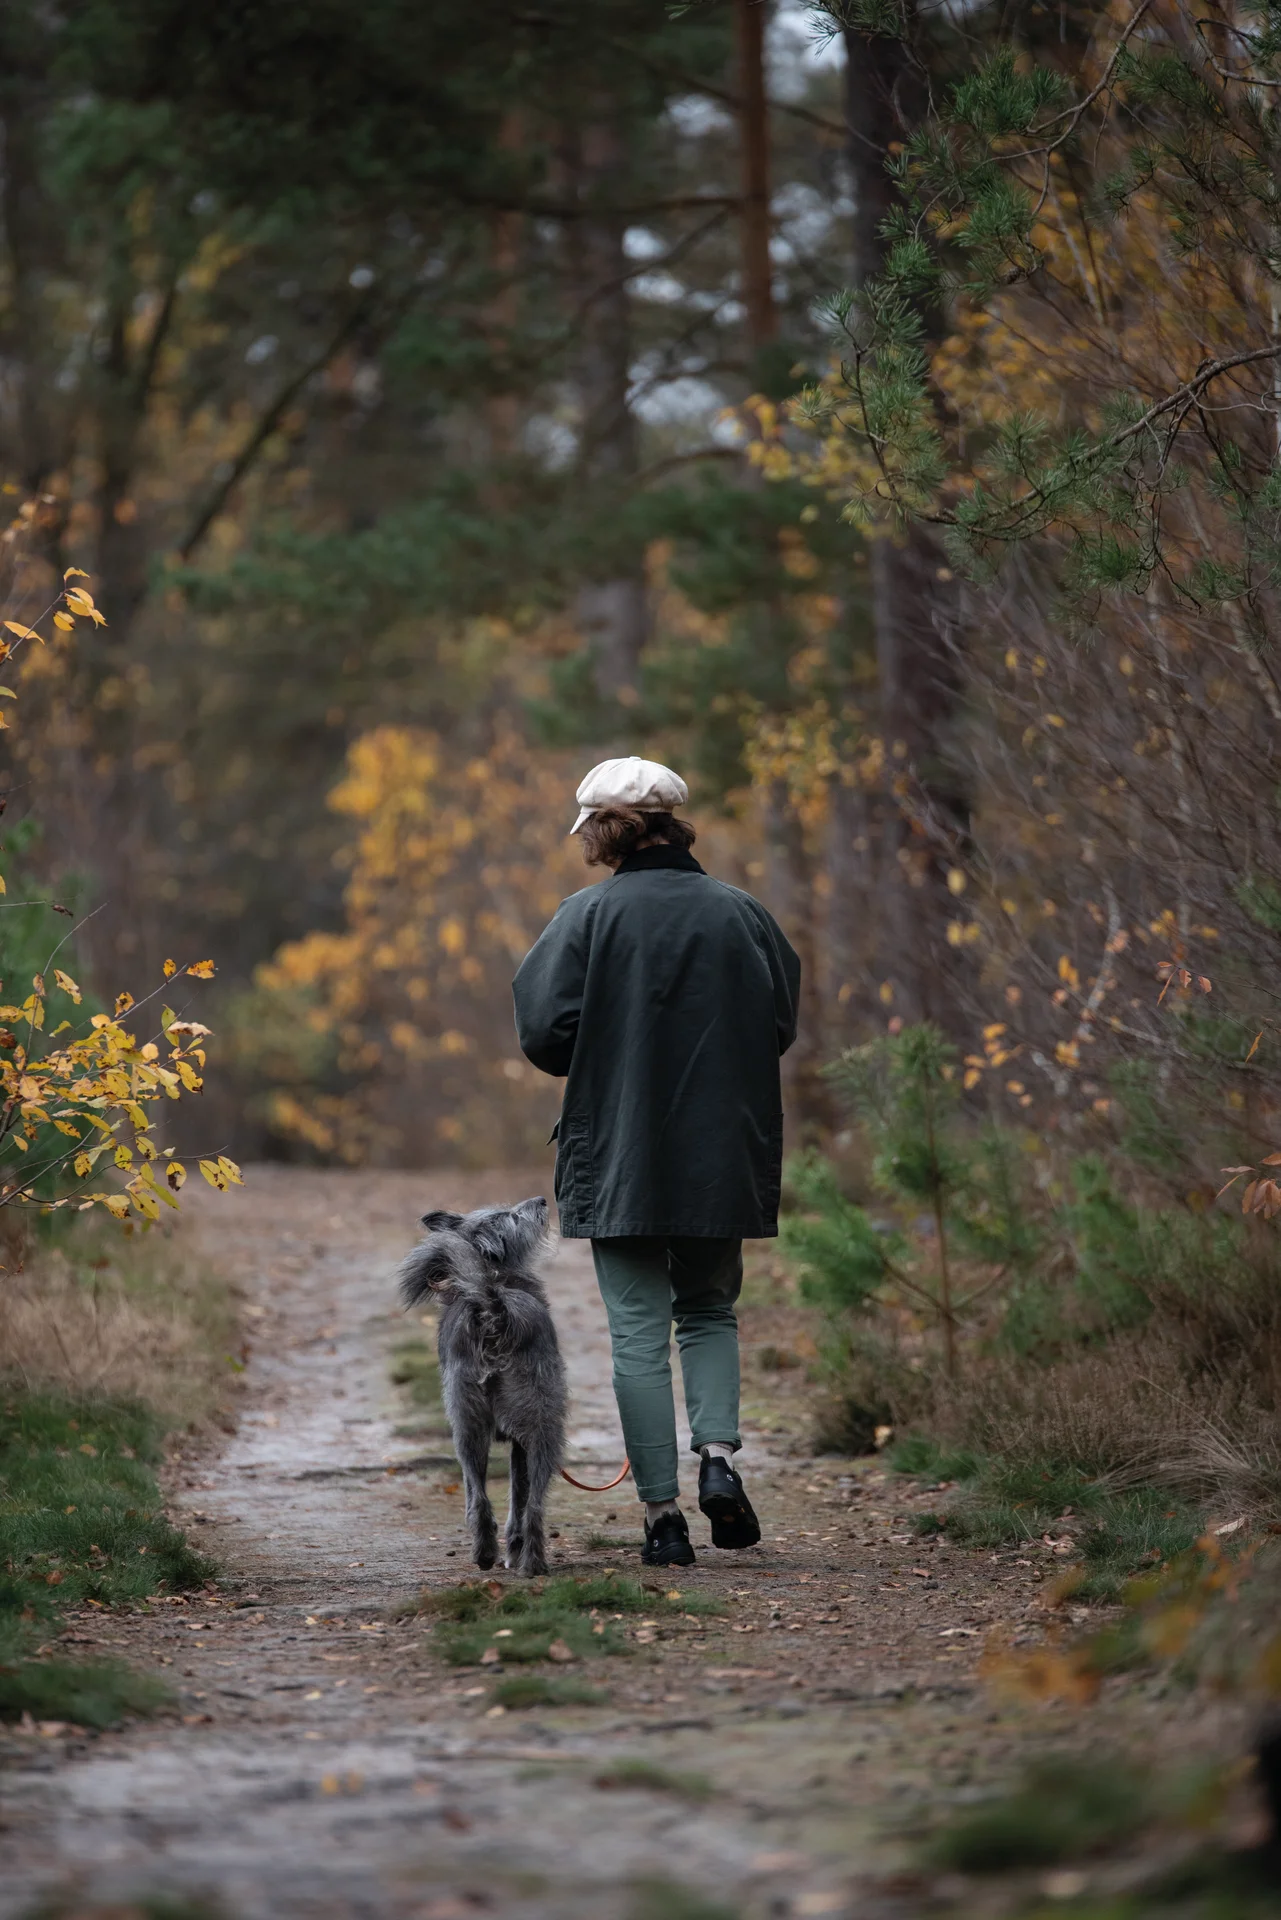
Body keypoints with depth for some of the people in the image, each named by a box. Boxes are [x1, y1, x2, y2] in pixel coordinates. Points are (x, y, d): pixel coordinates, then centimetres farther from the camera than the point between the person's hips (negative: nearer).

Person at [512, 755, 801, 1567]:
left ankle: (663, 1514, 0)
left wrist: (606, 1066, 9)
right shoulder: (740, 913, 0)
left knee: (640, 1331, 3)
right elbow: (782, 1027, 5)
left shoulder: (589, 915, -9)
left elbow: (544, 1032, -11)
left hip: (618, 1157, -2)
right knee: (711, 1310, 20)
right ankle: (719, 1454, -3)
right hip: (724, 1157, 3)